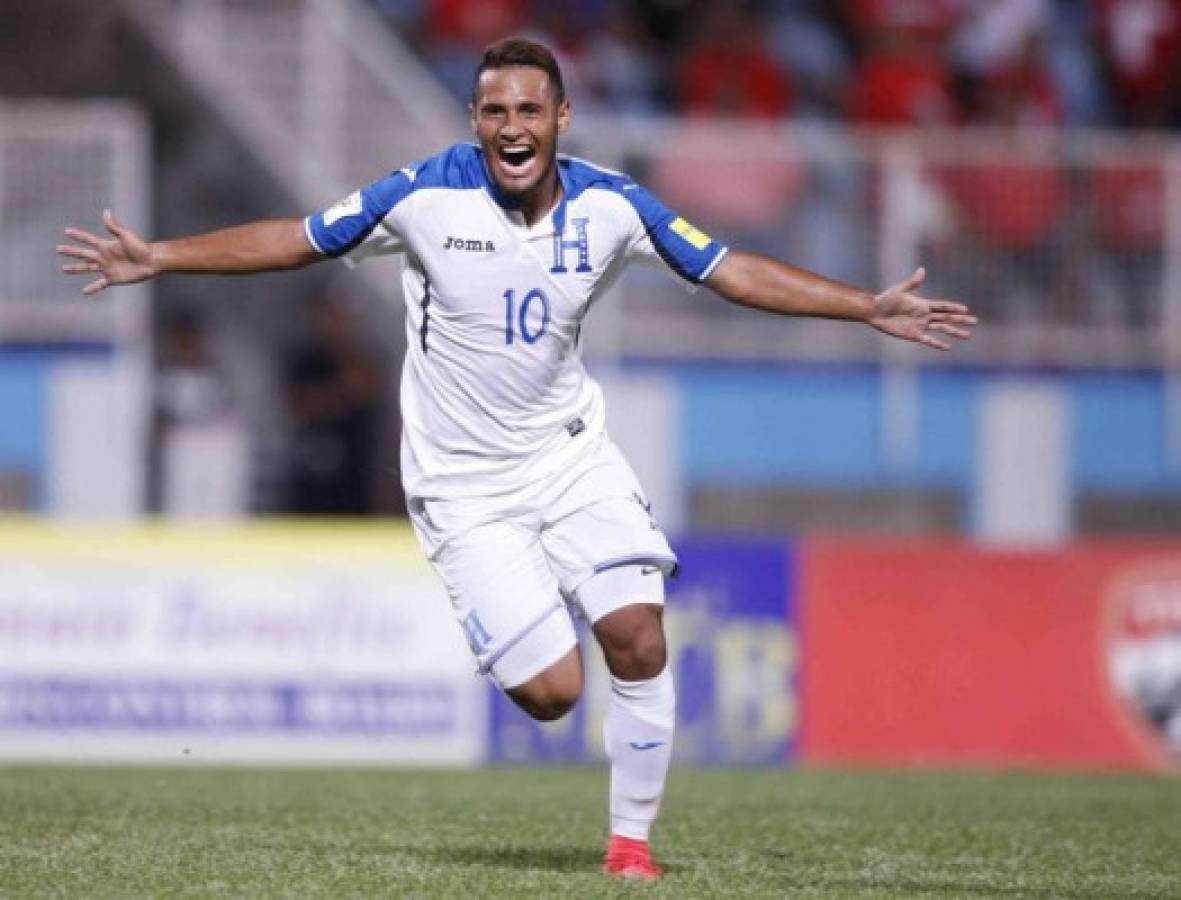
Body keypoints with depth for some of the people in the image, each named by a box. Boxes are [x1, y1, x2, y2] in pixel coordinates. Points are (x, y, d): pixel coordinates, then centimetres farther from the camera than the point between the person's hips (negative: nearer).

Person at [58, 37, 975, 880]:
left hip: (572, 454, 3)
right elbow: (295, 239, -5)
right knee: (551, 690, -12)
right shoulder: (427, 194, -14)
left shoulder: (609, 204, -7)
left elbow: (731, 270, 0)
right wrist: (158, 258, -9)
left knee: (639, 636, -15)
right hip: (464, 484, -3)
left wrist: (868, 307, -5)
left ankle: (631, 840, 3)